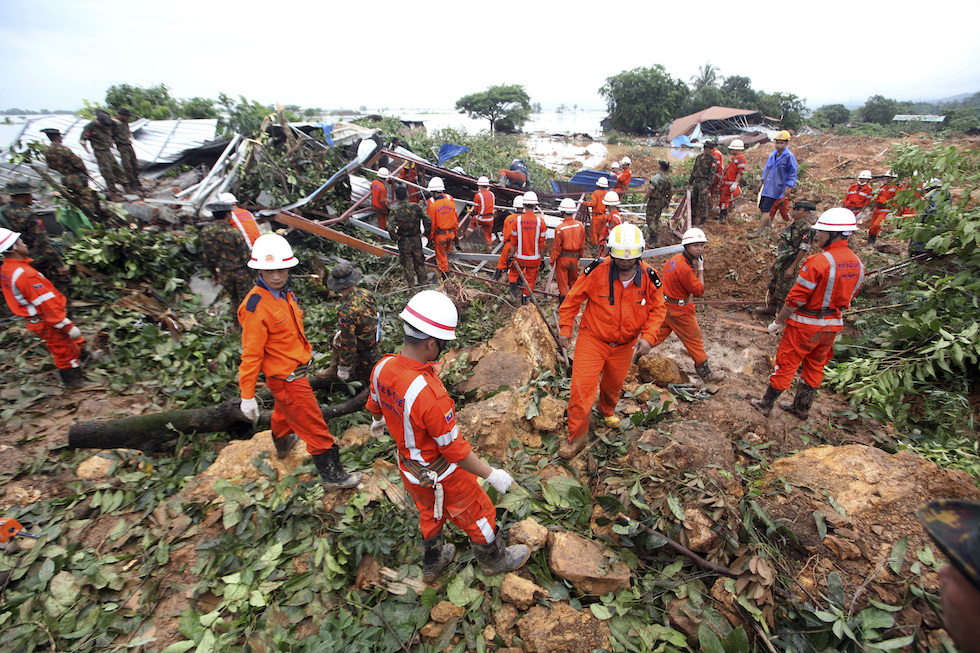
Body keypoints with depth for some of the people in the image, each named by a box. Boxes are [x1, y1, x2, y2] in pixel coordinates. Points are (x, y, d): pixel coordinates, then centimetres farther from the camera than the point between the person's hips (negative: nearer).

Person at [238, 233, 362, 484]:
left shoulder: (284, 292, 0)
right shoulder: (256, 307, -26)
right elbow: (251, 354, -22)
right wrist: (247, 397, -17)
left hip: (295, 368, 9)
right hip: (287, 378, -9)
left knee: (285, 410, 35)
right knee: (316, 429, 1)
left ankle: (282, 442, 62)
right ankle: (332, 475, 17)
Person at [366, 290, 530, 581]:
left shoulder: (382, 368, -17)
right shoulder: (430, 394, -41)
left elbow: (375, 405, 6)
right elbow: (454, 449, -29)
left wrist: (379, 422, 30)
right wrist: (491, 474, -14)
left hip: (408, 468, 7)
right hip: (440, 476, -7)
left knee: (430, 513, 33)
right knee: (478, 513, 21)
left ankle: (432, 563, 57)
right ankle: (495, 559, 48)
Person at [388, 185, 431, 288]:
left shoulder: (394, 211, -17)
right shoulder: (415, 206, -12)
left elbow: (390, 228, -27)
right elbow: (428, 220, -16)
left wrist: (396, 237, -11)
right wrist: (426, 232, -2)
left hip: (403, 242, -2)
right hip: (416, 240, 2)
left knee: (407, 263, 16)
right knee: (419, 261, 20)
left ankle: (411, 285, 26)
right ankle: (423, 282, 32)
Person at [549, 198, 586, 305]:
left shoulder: (560, 228, -20)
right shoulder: (580, 226, -6)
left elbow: (556, 247, -13)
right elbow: (582, 245, 5)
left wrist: (552, 261, -1)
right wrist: (580, 255, 21)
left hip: (562, 258, -4)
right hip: (574, 258, 4)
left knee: (562, 282, 8)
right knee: (573, 280, 22)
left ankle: (563, 304, 15)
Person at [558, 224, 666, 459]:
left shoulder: (649, 278, -12)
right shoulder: (597, 271, -21)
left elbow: (658, 309, 1)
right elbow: (574, 298, -8)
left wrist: (648, 336, -14)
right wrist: (565, 328, -8)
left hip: (625, 344, 4)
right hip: (592, 340, -3)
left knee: (613, 384, 24)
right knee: (582, 387, -10)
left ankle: (607, 410, 59)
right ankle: (577, 437, 8)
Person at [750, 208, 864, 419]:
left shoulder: (818, 262, -24)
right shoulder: (857, 263, 1)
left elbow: (796, 298, -21)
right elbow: (848, 297, 11)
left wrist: (778, 322, -11)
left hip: (806, 324, -7)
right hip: (833, 323, 7)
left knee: (786, 363, 6)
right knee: (815, 366, 19)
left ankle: (766, 404, 19)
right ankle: (802, 407, 34)